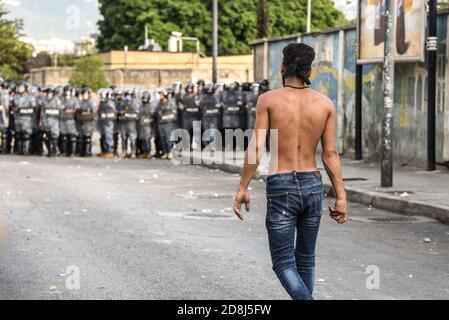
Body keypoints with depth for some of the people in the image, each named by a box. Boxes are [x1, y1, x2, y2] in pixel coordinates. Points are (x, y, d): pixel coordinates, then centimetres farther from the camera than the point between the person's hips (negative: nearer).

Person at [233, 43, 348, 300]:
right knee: (306, 258, 19)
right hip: (313, 186, 3)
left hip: (281, 187, -3)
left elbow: (256, 149, -10)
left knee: (284, 262, -1)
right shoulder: (325, 103, 1)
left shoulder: (269, 99, -6)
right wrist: (341, 197, 0)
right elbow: (330, 154, -2)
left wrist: (243, 188, -2)